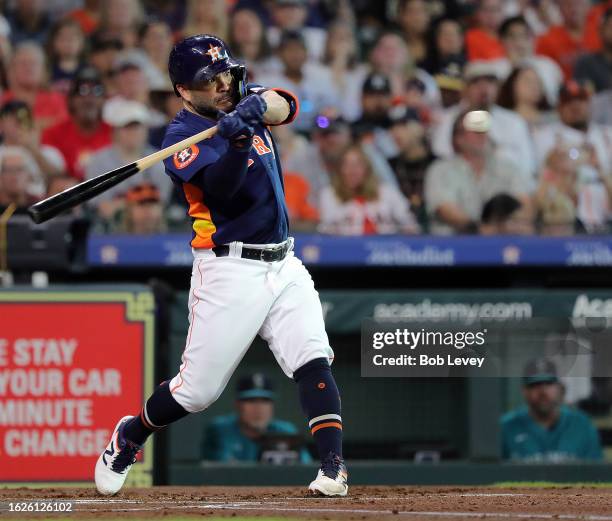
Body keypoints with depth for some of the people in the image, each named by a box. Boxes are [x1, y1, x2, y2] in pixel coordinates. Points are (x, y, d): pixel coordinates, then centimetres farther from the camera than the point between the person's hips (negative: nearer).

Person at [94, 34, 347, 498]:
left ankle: (333, 467, -18)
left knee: (313, 361, -13)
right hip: (230, 269, -5)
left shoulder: (244, 103, 11)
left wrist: (257, 107, -30)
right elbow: (220, 188, -24)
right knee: (198, 389, 0)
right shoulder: (183, 136, -8)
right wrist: (238, 142, -41)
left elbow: (285, 104, -9)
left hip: (283, 265, 5)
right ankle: (128, 439, 25)